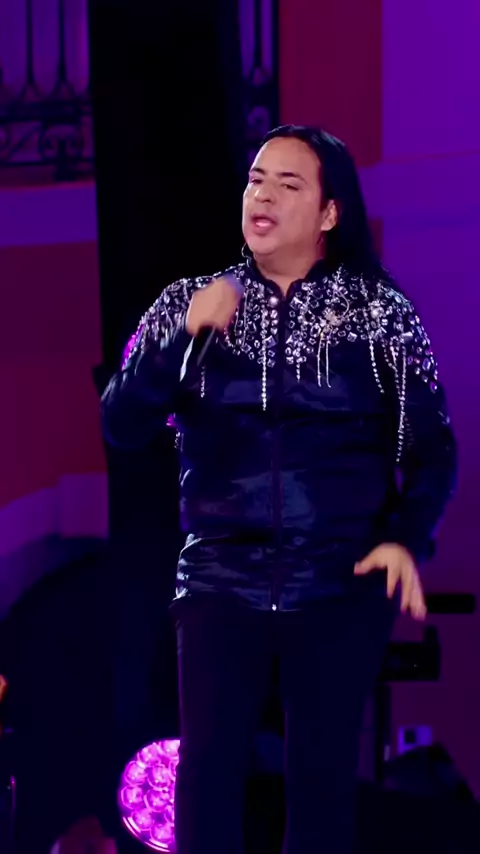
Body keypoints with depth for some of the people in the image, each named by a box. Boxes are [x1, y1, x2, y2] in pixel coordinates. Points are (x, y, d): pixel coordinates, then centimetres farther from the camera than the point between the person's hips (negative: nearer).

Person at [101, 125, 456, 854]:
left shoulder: (381, 311, 2)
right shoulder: (189, 304, 5)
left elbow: (433, 443, 3)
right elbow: (121, 426, -3)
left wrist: (408, 539, -12)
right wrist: (187, 339, -15)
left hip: (343, 588, 0)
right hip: (221, 583, 1)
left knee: (324, 772, 7)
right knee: (207, 766, -3)